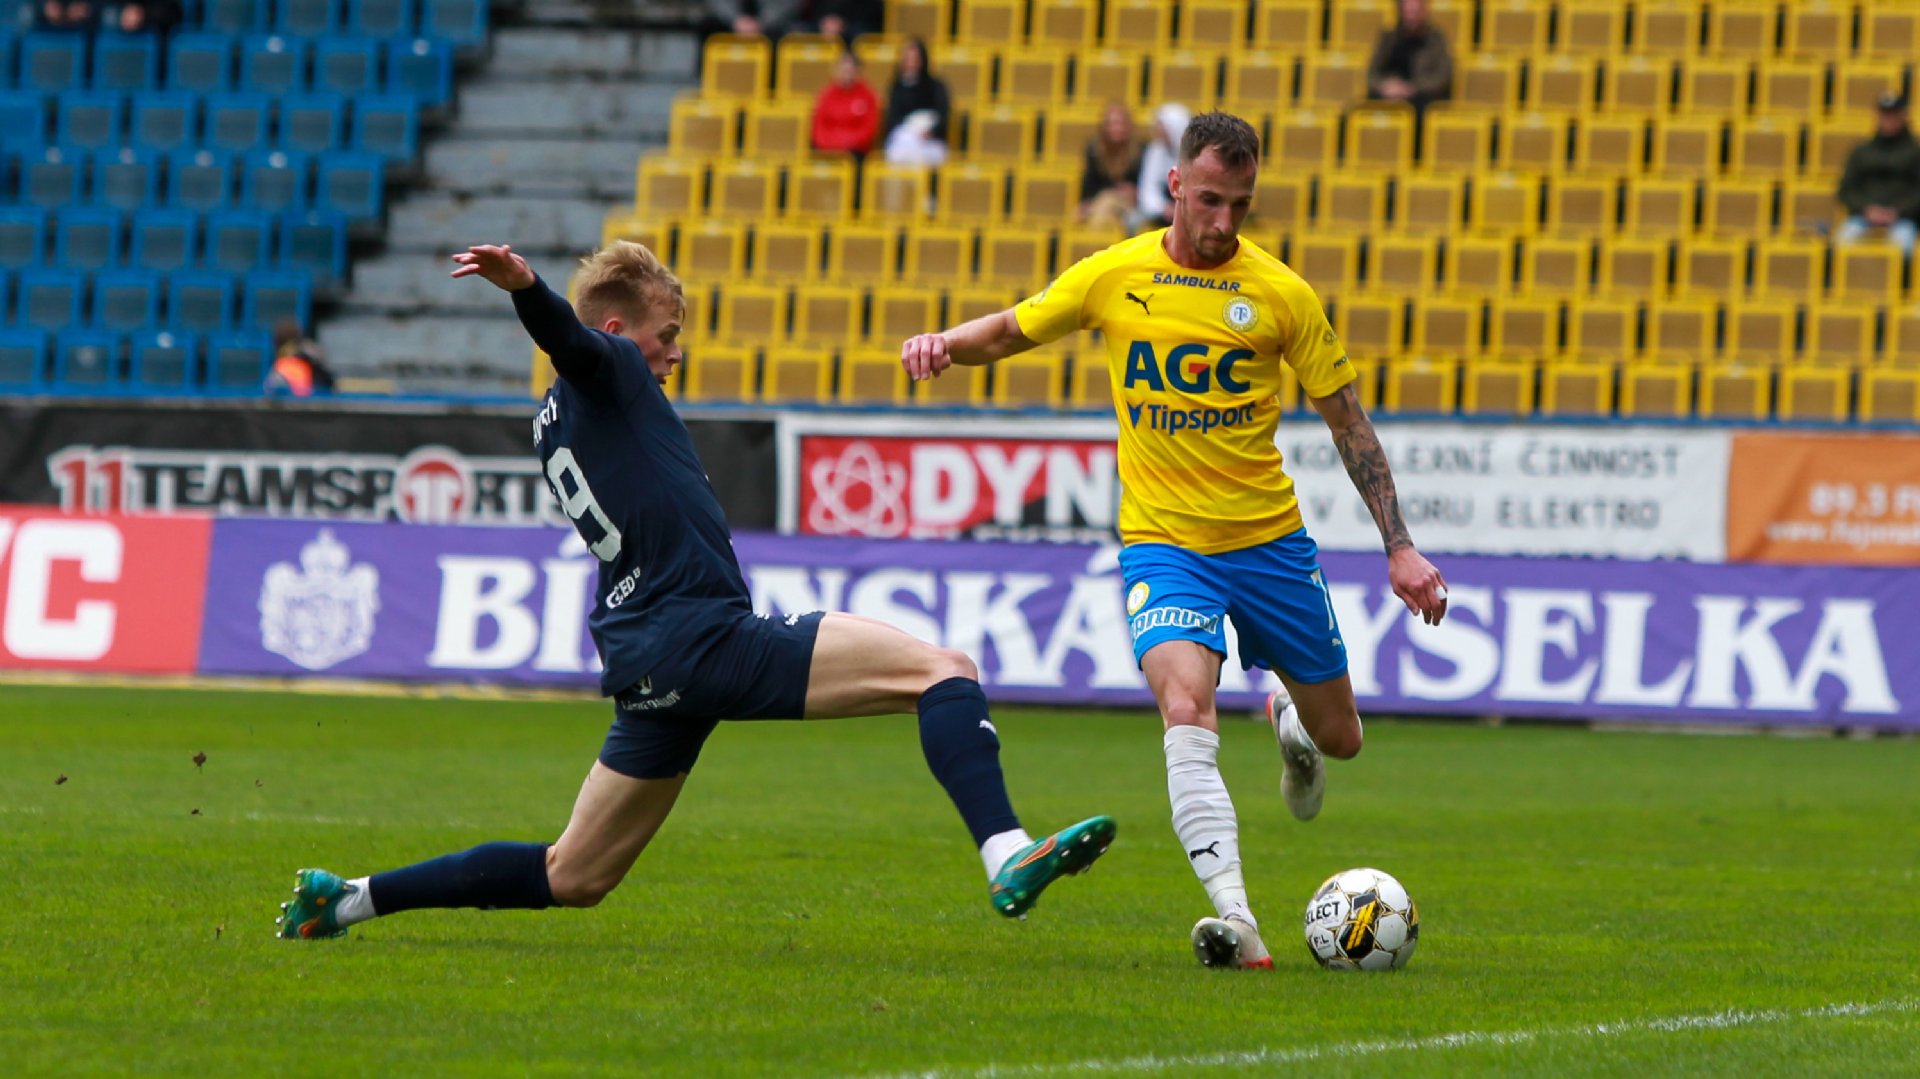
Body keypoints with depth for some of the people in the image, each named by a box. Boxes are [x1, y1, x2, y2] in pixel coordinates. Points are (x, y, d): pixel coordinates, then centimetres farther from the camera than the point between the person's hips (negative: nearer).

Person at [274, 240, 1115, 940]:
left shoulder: (552, 425, 22)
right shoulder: (605, 367, -1)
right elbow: (568, 337, -24)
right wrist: (526, 288, -45)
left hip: (643, 665, 9)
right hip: (706, 635, -9)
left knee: (571, 878, 17)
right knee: (945, 671, -12)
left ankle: (346, 900, 13)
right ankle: (1007, 860, -33)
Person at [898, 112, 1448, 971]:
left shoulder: (1280, 294, -5)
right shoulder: (1113, 276, -3)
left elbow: (1347, 421, 2)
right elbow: (1008, 331, 9)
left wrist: (1398, 547, -1)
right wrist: (944, 344, -14)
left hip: (1269, 537, 1)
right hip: (1161, 539, -1)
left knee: (1337, 739, 13)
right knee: (1187, 714, -27)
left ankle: (1289, 719, 52)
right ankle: (1236, 921, -31)